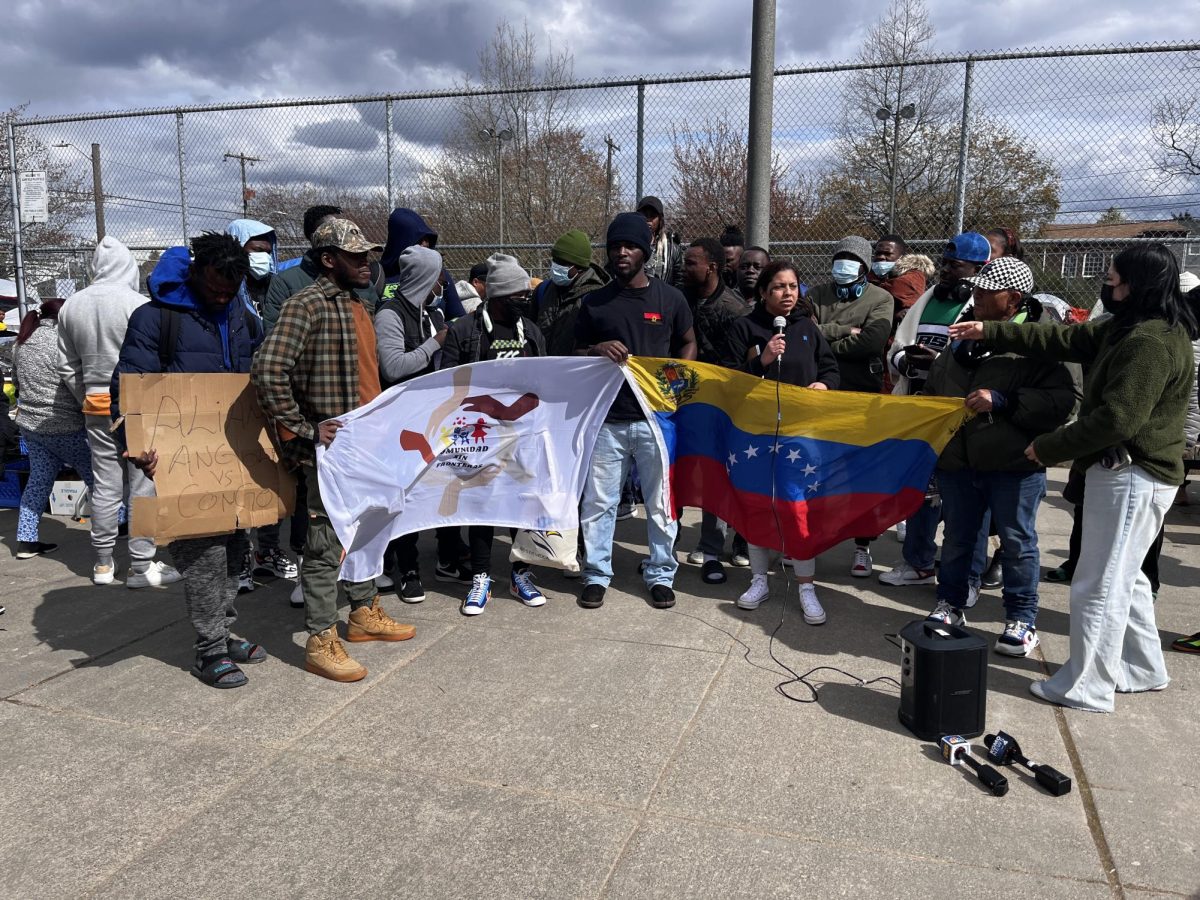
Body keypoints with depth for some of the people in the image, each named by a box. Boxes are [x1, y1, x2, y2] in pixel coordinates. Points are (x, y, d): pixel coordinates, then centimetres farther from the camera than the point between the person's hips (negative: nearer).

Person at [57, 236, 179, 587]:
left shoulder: (71, 306, 7)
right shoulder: (137, 304, -11)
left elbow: (67, 366, 12)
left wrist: (86, 399, 20)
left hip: (96, 405, 5)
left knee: (105, 485, 11)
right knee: (142, 484, 0)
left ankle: (103, 563, 19)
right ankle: (142, 565, 3)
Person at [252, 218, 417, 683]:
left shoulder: (358, 305, 13)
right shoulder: (306, 305, -15)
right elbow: (268, 371, -26)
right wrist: (303, 430, -22)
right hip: (330, 448, -9)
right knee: (326, 543, -1)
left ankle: (364, 613, 35)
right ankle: (321, 642, 10)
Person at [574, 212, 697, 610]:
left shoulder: (670, 298, 4)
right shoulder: (594, 302, 7)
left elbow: (688, 344, 16)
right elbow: (577, 355, 13)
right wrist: (597, 350, -10)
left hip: (656, 416, -1)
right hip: (607, 418, 1)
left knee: (661, 502, 6)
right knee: (598, 501, 4)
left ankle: (661, 575, 22)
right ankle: (596, 574, 19)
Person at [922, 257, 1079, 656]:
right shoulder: (964, 336, 10)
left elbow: (1062, 400, -19)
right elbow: (933, 387, 23)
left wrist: (1003, 401, -25)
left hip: (1014, 463, -5)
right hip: (957, 459, 6)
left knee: (1017, 542, 7)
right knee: (957, 538, 17)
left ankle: (1021, 619, 22)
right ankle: (950, 604, 34)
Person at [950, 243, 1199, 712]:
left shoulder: (1151, 343, -22)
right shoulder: (1128, 328, 10)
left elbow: (1118, 419, -27)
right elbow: (1065, 338, 15)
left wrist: (1049, 448, -16)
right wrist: (990, 332, 12)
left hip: (1132, 478, -11)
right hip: (1126, 472, 11)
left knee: (1100, 585, -1)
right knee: (1123, 576, 22)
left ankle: (1087, 686, 12)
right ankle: (1142, 668, 37)